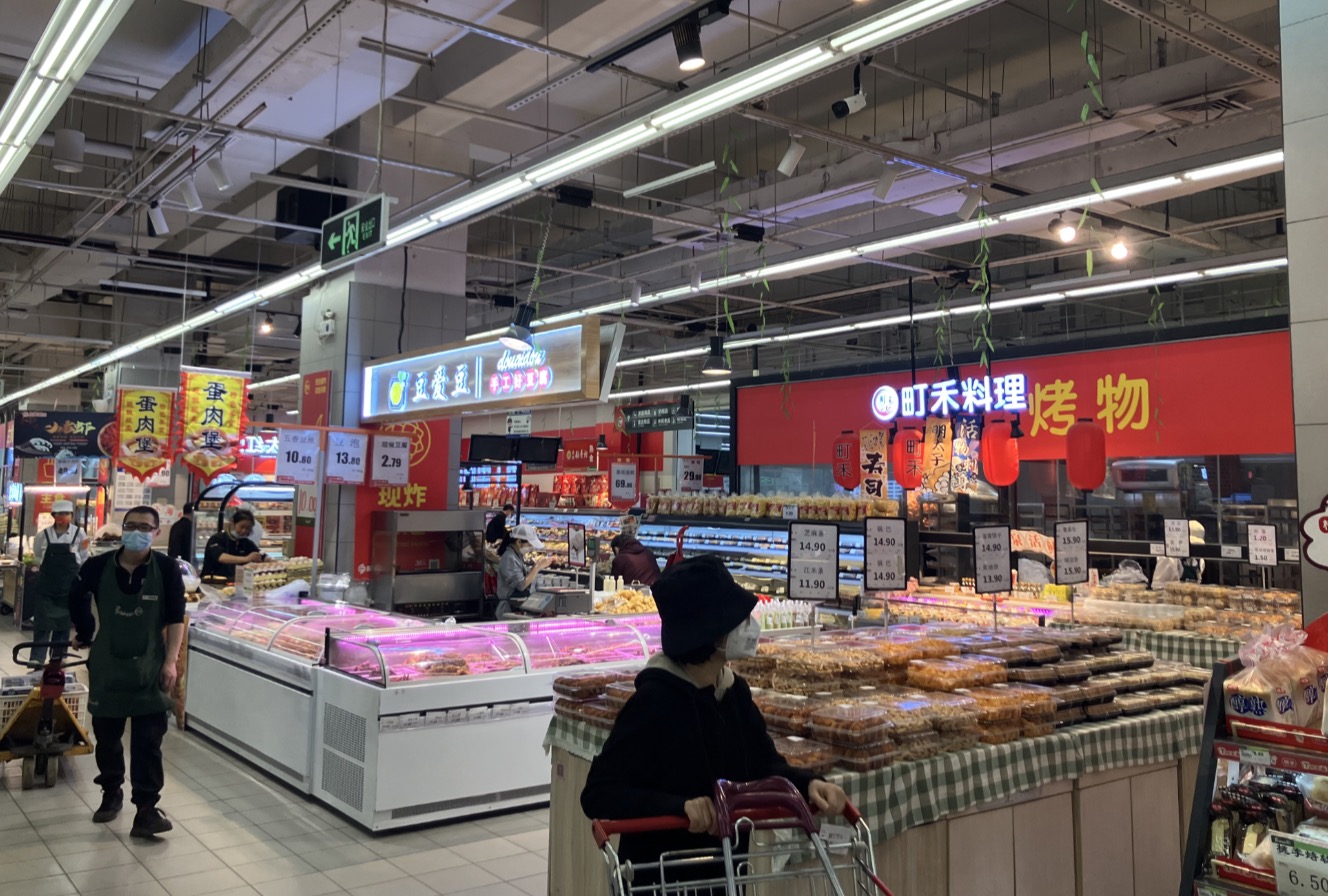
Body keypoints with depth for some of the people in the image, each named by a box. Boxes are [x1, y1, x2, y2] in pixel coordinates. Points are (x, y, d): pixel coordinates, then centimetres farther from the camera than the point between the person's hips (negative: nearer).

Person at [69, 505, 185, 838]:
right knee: (106, 736, 16)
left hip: (150, 668, -2)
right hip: (107, 666, 2)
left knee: (148, 742, -2)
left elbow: (176, 618, -7)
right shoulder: (98, 567, -6)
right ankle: (111, 793, 36)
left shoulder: (167, 569, -10)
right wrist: (87, 632, 16)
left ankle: (146, 809, 1)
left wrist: (171, 661, -12)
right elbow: (76, 599, 15)